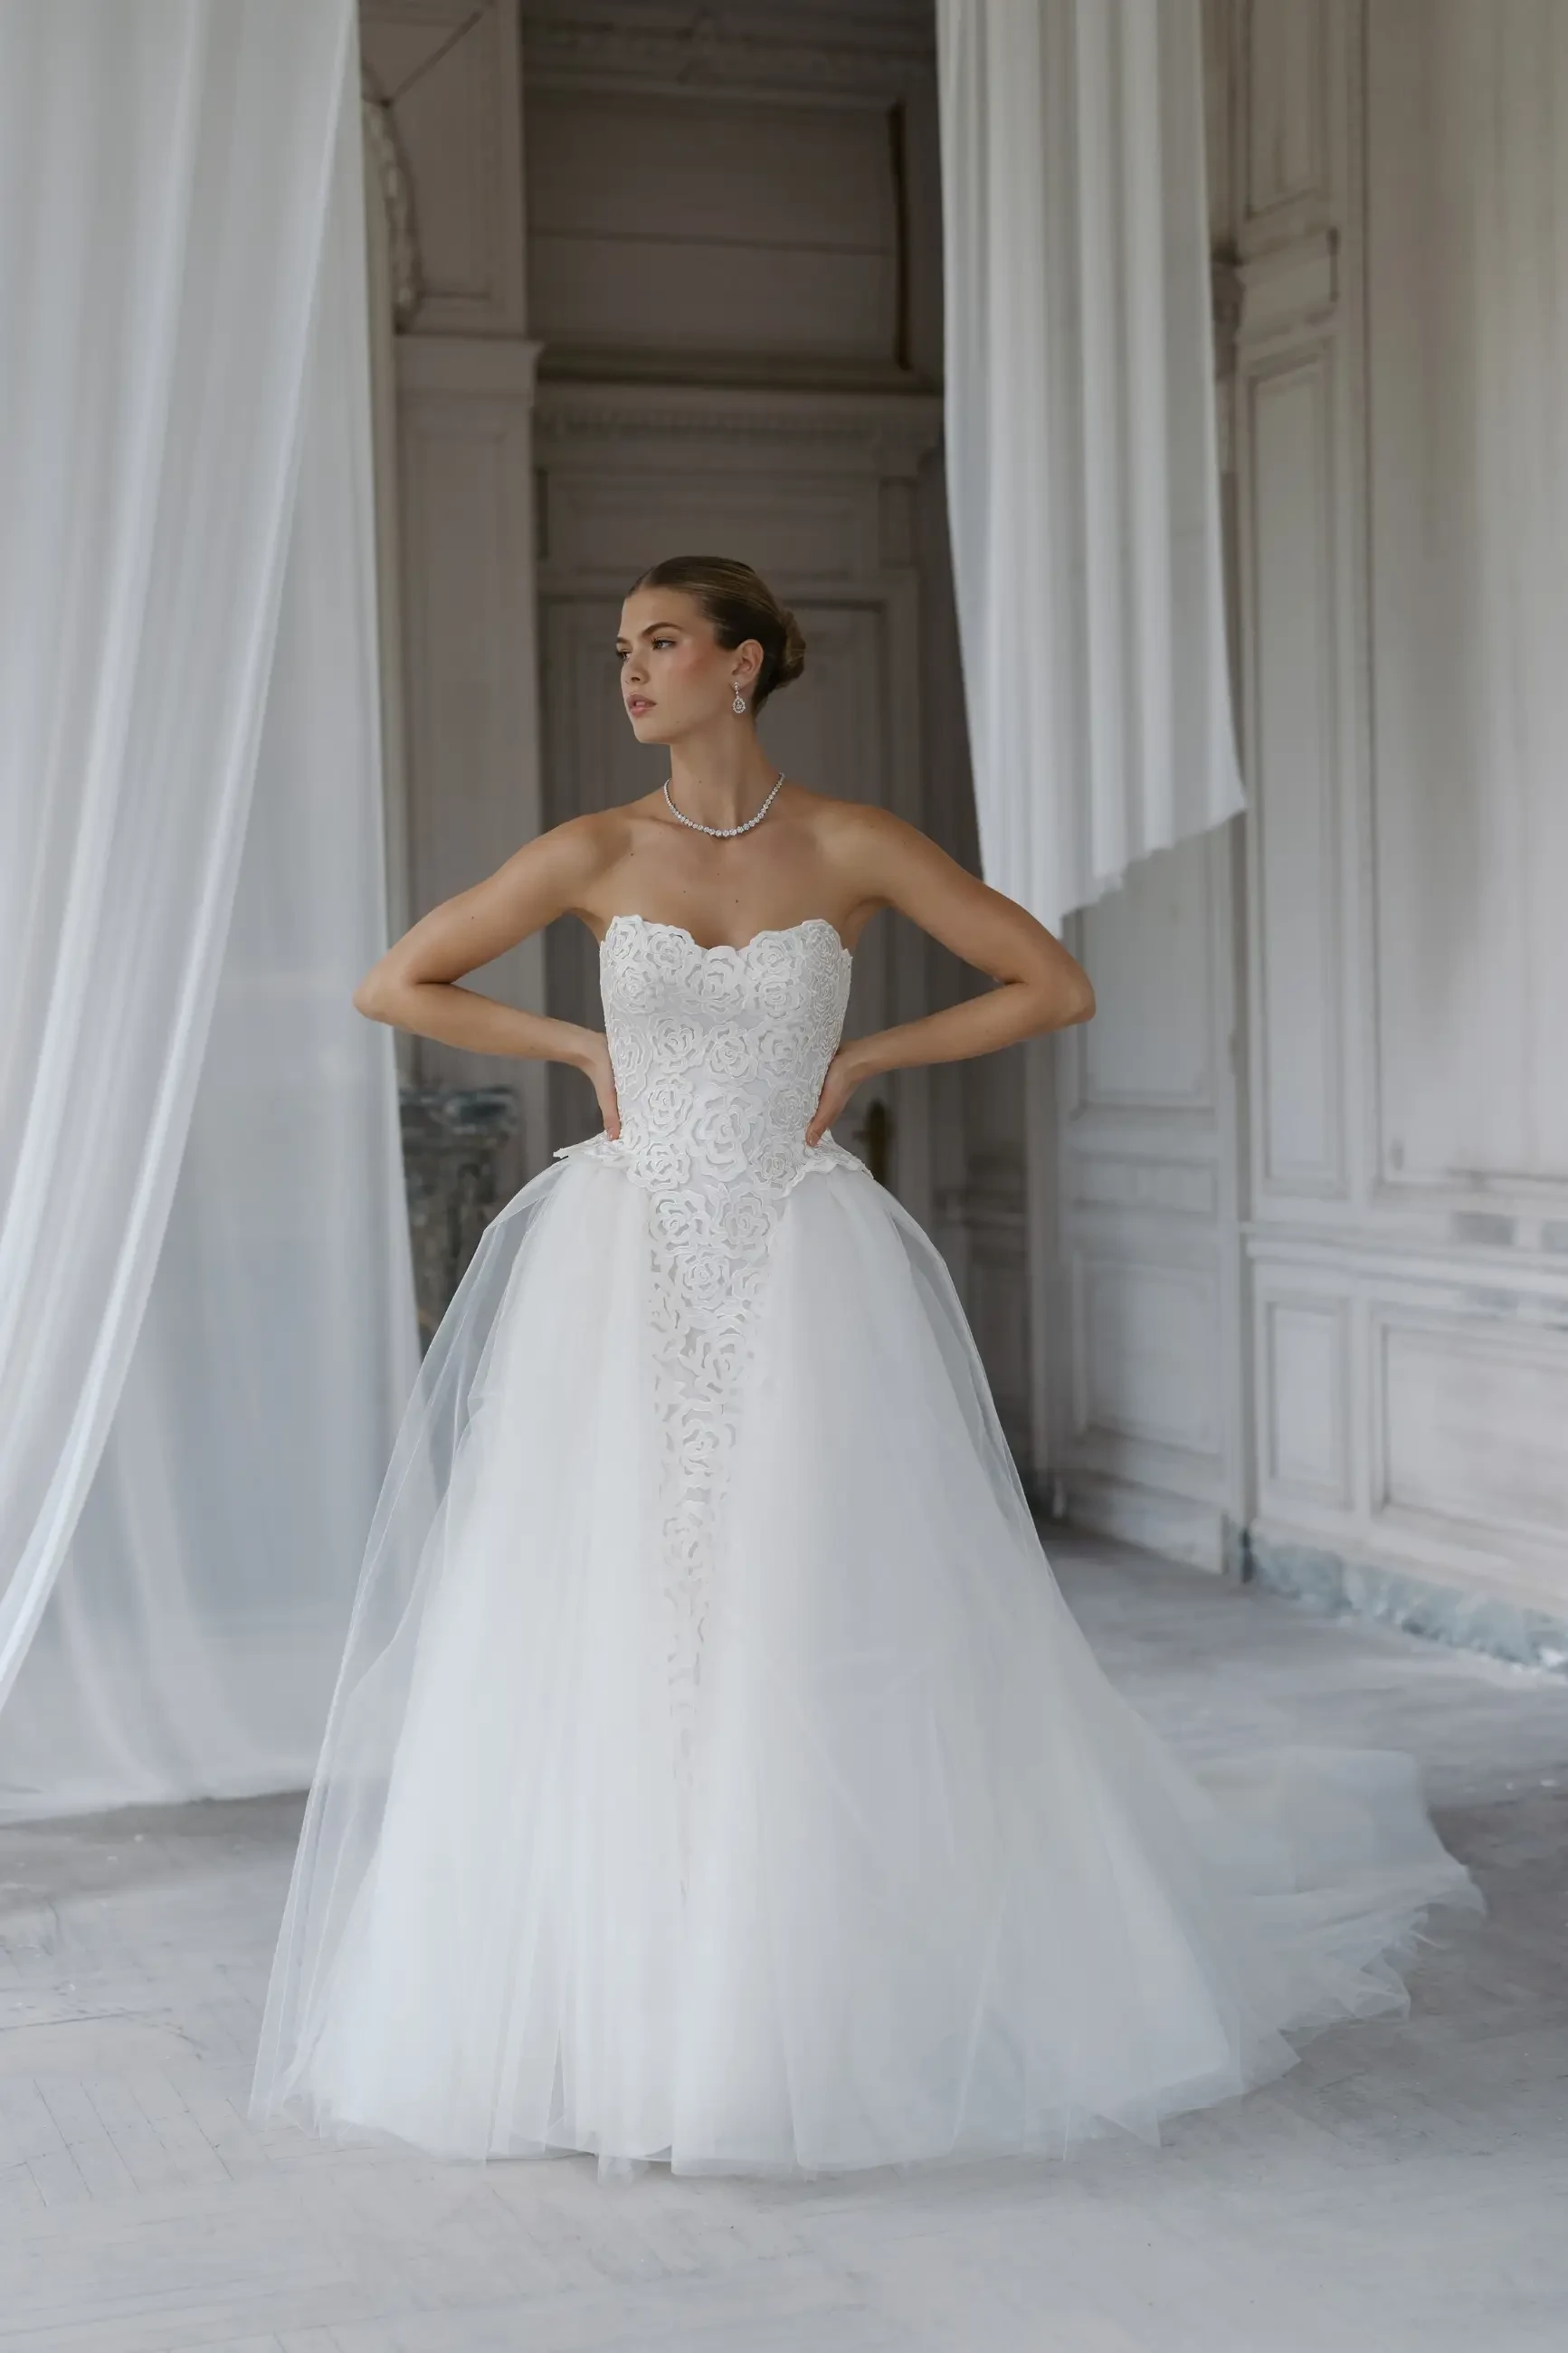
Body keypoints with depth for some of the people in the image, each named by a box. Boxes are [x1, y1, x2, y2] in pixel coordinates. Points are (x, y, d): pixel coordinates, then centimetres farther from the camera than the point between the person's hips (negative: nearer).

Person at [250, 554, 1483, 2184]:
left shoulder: (850, 848, -1)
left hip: (803, 1278, -1)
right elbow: (393, 986, 9)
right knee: (604, 1626, 0)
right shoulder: (596, 855, 3)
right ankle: (612, 2016, 12)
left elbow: (1056, 986, 2)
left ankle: (812, 2013, 15)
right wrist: (584, 1048, 2)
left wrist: (866, 1055, -1)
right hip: (626, 1275, 2)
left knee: (825, 1635, -2)